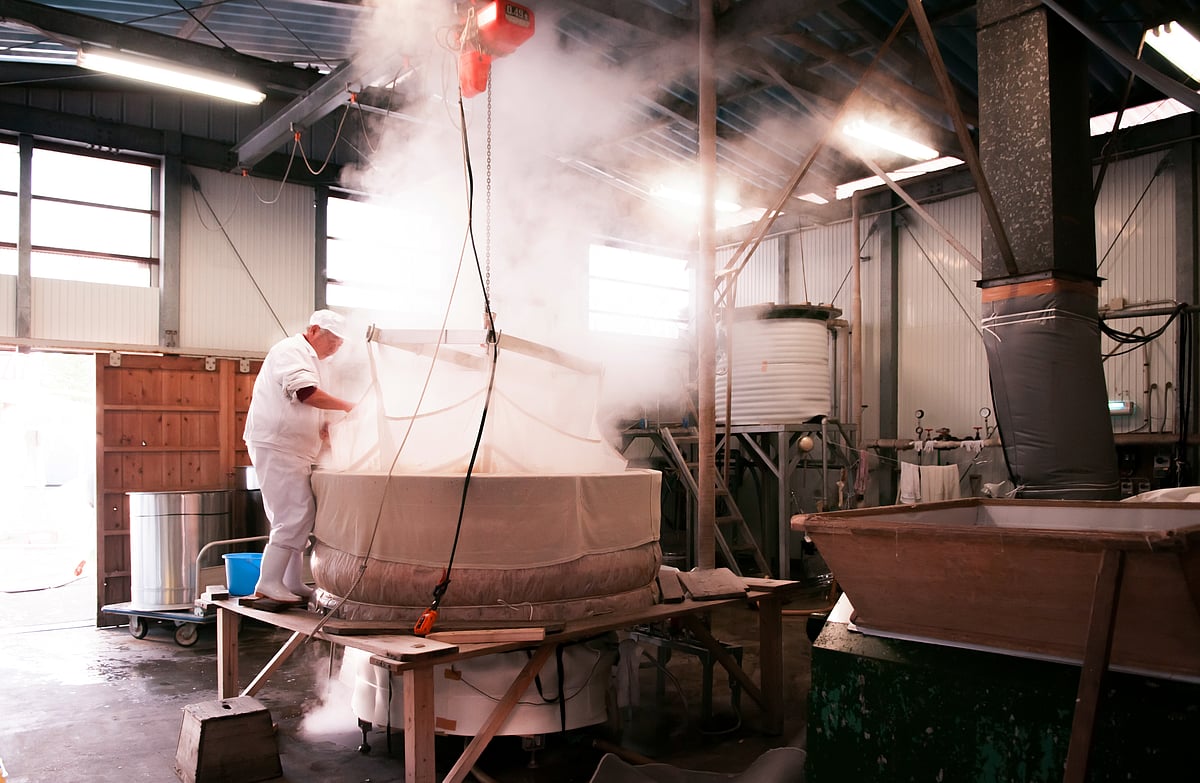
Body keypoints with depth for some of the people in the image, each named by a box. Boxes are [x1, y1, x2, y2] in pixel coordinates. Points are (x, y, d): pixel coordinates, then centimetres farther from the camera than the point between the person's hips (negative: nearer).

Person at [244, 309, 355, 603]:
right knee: (294, 516, -13)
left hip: (290, 450, 11)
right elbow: (306, 393, -26)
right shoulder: (291, 350, -9)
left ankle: (293, 583, 18)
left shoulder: (307, 358, 23)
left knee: (299, 517, 12)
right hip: (276, 447, -11)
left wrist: (320, 427, 11)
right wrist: (347, 406, -19)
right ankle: (268, 584, -8)